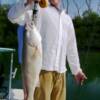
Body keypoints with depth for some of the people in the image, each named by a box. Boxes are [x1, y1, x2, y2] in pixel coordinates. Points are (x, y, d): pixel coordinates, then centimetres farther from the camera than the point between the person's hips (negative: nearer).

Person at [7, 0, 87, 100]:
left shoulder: (67, 18, 22)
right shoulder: (39, 10, 5)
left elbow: (71, 46, 25)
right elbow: (13, 16, -7)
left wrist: (76, 69, 25)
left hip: (60, 71, 6)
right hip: (42, 67, -5)